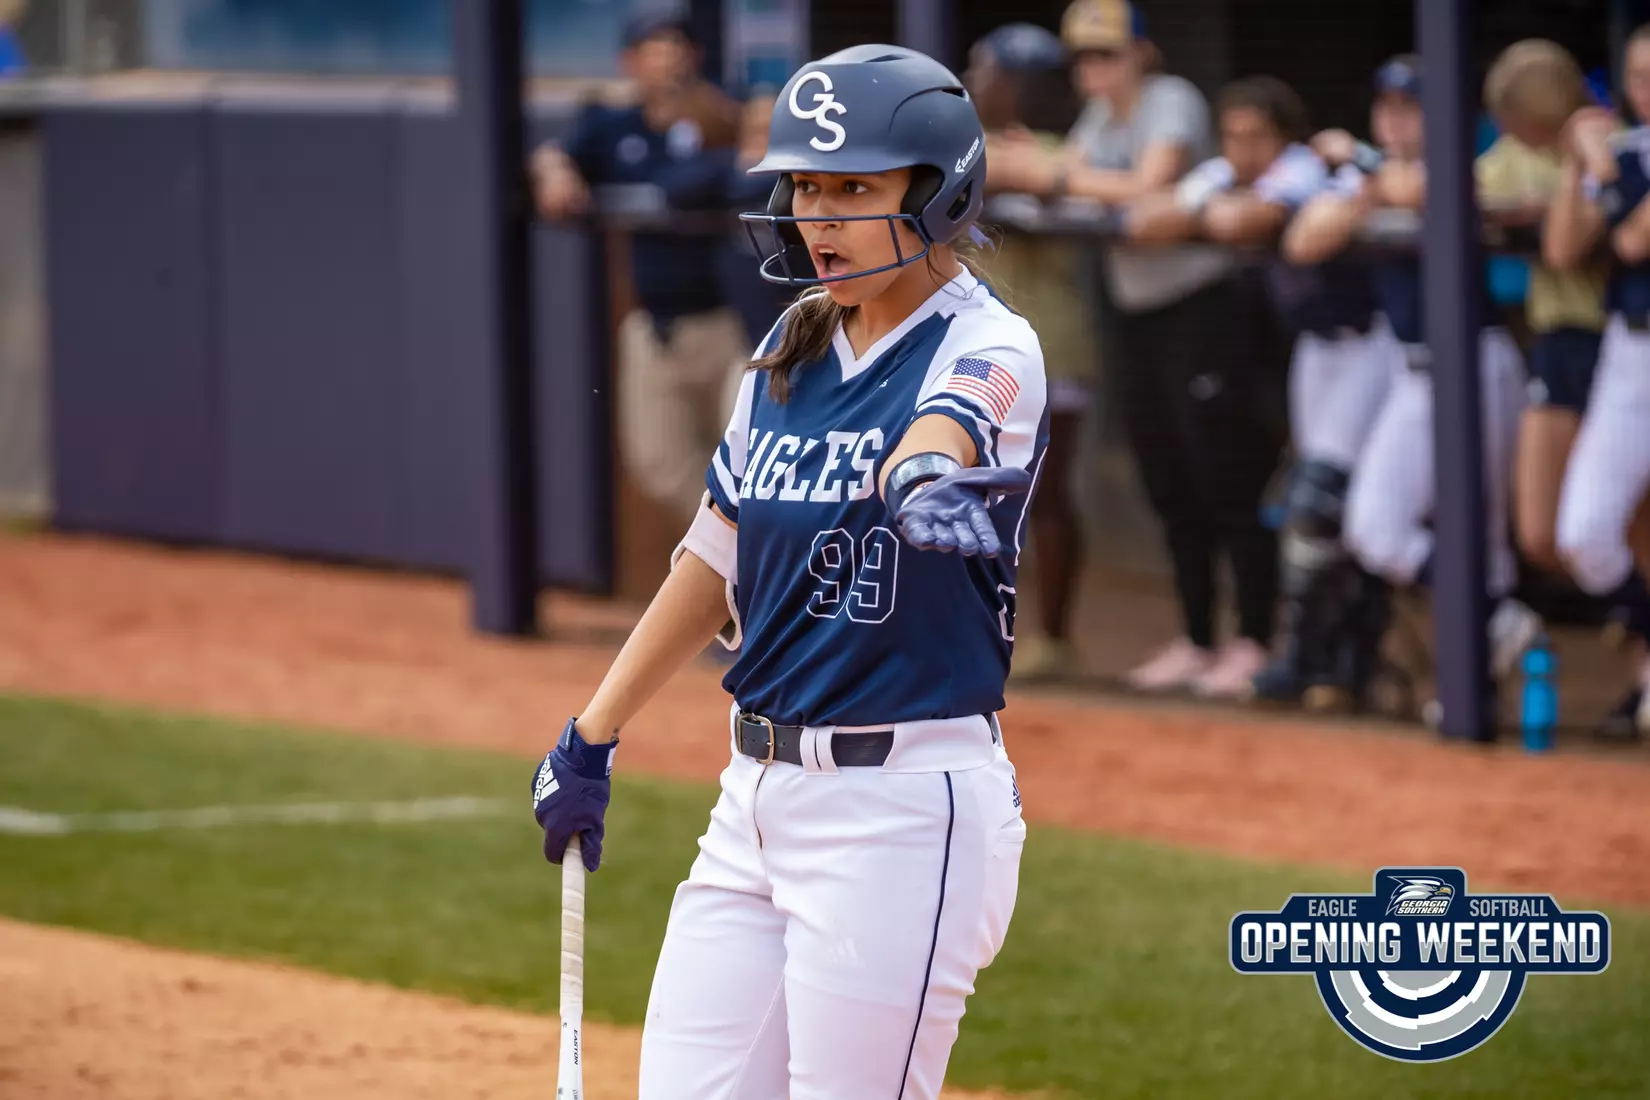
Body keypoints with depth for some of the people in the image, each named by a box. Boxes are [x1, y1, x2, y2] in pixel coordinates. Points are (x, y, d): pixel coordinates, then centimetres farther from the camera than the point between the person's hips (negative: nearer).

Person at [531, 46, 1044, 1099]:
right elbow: (719, 556, 21)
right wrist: (592, 735, 23)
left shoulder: (988, 349, -9)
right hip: (758, 796, 7)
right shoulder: (790, 353, 12)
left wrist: (926, 480, -56)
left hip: (907, 806, -7)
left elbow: (944, 430, -33)